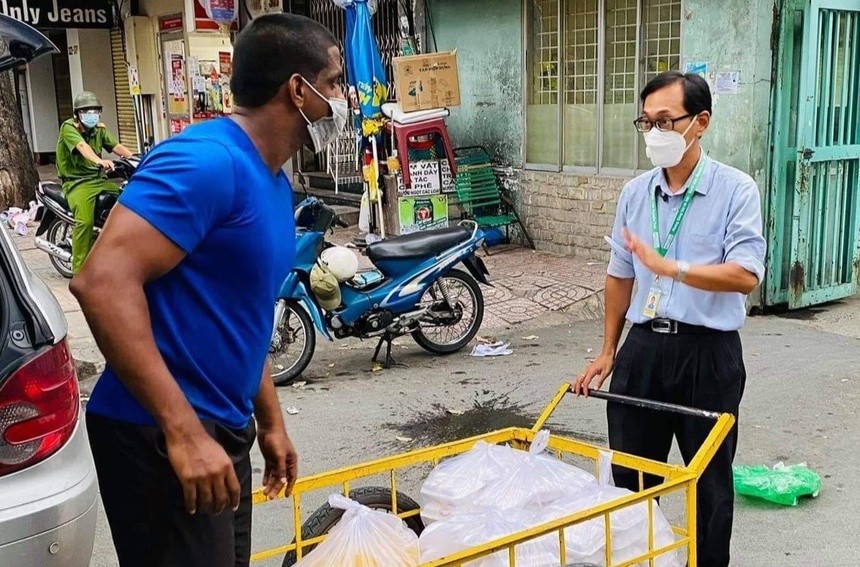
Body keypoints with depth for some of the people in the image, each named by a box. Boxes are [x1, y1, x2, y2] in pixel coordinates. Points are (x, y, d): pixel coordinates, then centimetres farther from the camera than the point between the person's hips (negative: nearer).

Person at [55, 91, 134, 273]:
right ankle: (80, 268, -18)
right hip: (77, 182, -7)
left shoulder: (100, 128, 13)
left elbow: (116, 146, 0)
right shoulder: (69, 127, -9)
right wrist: (99, 161, -48)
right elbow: (82, 146, -29)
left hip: (99, 179, 7)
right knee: (85, 221, -27)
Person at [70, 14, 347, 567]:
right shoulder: (208, 161, -19)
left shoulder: (274, 182, 11)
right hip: (163, 436, -9)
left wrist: (269, 422, 21)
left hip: (222, 430, 9)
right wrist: (183, 431, -29)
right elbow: (102, 281, -28)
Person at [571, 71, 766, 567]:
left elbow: (746, 276, -21)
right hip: (643, 347, 4)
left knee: (709, 480, 11)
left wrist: (670, 267, -31)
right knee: (631, 474, 13)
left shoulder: (736, 190, -9)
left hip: (708, 352, -4)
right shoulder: (634, 194, 6)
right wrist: (608, 352, 15)